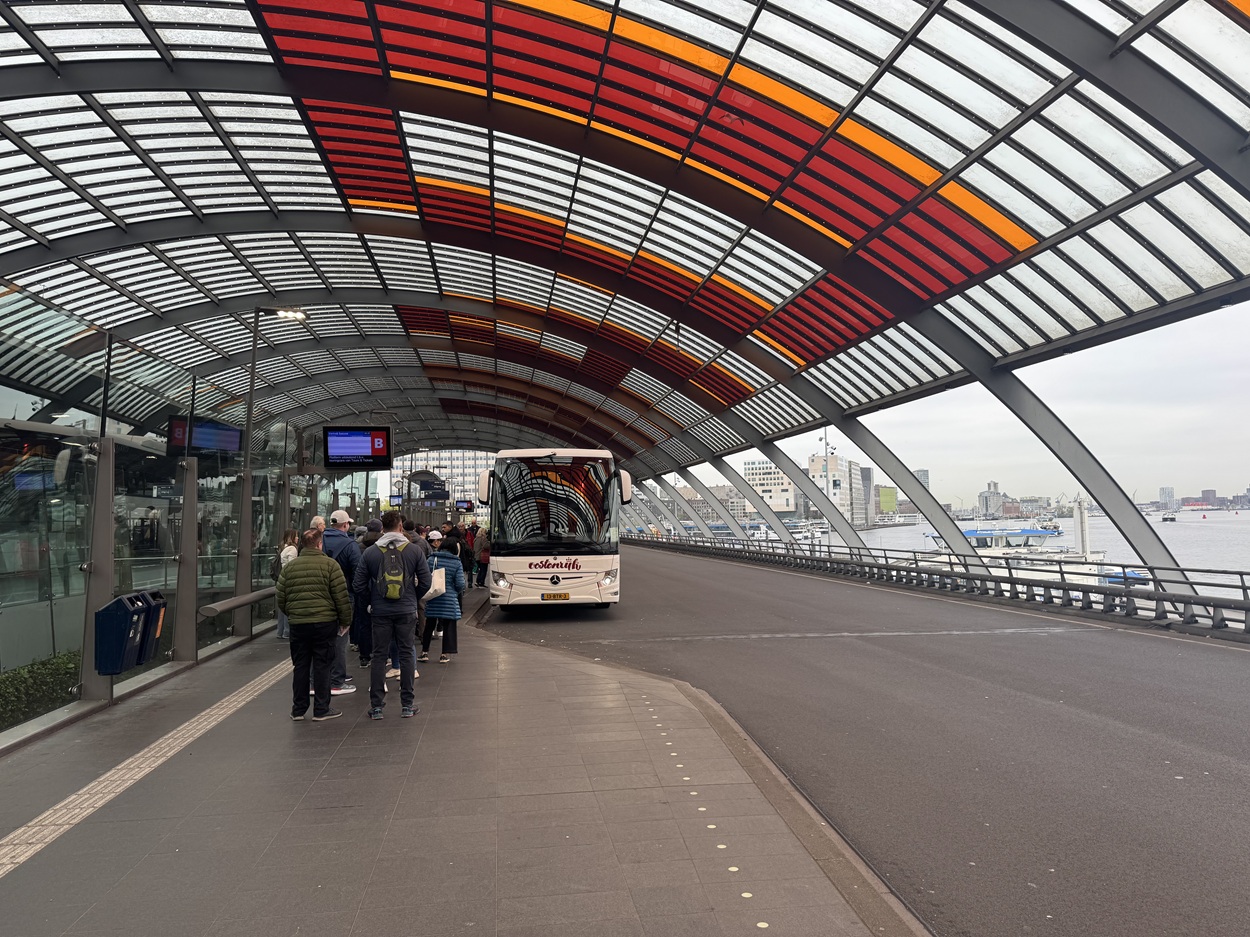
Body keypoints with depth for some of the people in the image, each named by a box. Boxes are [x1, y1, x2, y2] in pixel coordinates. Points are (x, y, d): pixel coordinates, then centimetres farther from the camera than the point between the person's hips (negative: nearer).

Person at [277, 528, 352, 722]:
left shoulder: (289, 567, 4)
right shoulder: (330, 565, -7)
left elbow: (281, 599, 7)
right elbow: (341, 597, -9)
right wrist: (345, 621, 1)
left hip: (298, 624, 3)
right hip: (325, 623, -3)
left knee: (300, 666, 13)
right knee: (322, 666, 5)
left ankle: (298, 710, 19)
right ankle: (321, 710, 9)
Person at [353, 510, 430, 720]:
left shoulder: (370, 552, -3)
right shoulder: (414, 551, -4)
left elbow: (359, 584, -1)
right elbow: (425, 582, -2)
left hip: (380, 612, 0)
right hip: (407, 612, 0)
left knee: (378, 656, 8)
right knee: (406, 655, 7)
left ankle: (376, 706, 11)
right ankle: (407, 704, 12)